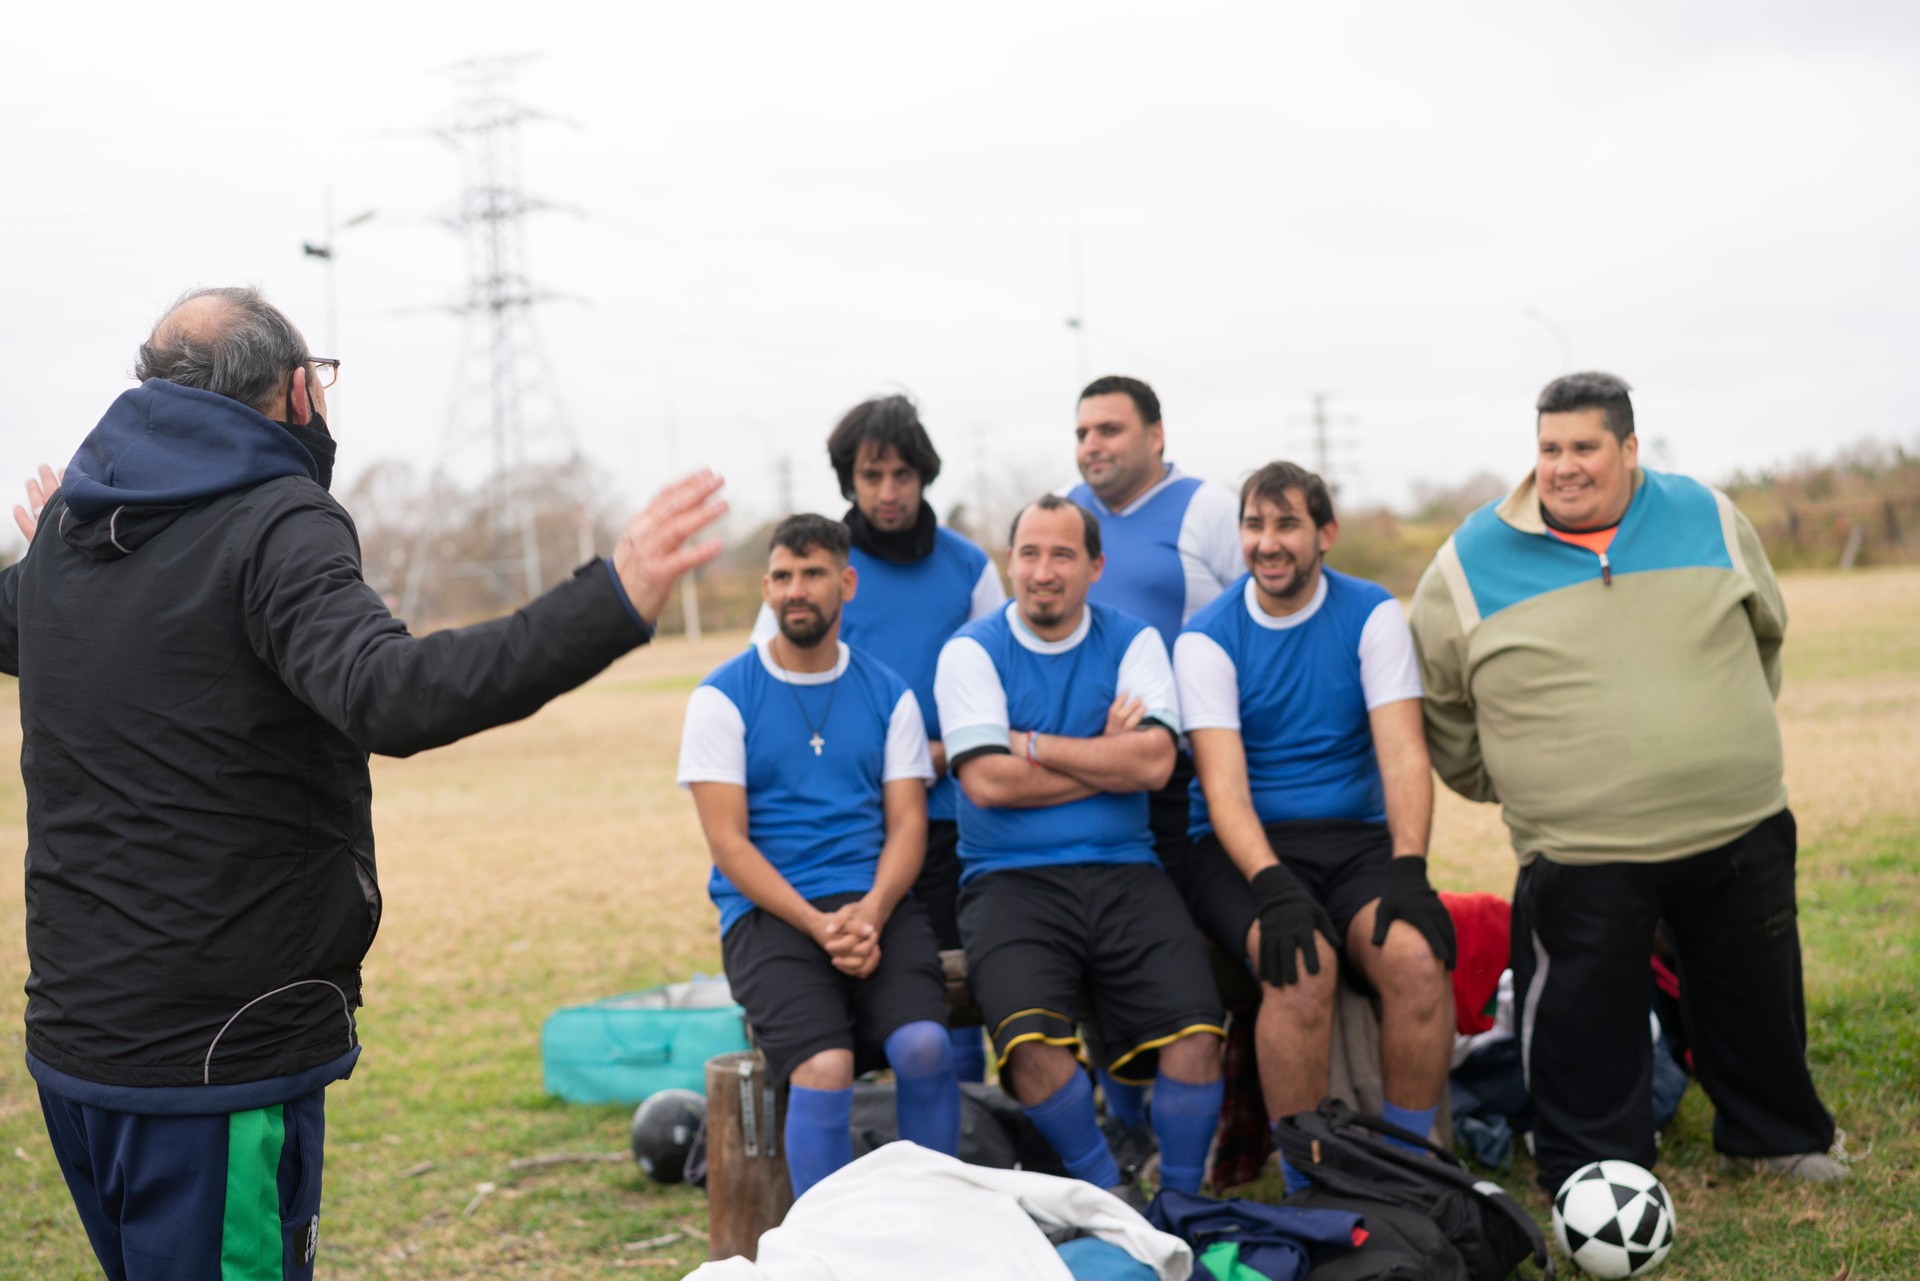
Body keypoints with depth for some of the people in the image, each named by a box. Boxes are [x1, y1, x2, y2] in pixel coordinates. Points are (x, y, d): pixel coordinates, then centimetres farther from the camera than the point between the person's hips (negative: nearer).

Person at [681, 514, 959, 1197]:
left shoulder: (888, 694, 14)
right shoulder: (723, 697, 4)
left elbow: (907, 823, 7)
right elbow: (728, 841, -3)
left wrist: (870, 913, -13)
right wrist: (818, 924, -15)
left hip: (875, 904, 2)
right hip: (769, 911, -2)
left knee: (924, 1044, -26)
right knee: (825, 1067, -28)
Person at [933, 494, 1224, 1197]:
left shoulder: (1133, 642, 10)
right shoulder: (973, 651, 4)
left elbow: (1153, 762, -6)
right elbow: (987, 781, -10)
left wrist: (1031, 745, -6)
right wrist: (1106, 758, -4)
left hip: (1123, 871, 2)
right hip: (1010, 876, -2)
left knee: (1196, 1030, -21)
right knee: (1030, 1039, -28)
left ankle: (1181, 1201, 1)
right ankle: (1107, 1192, -5)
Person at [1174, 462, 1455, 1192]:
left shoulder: (1373, 616, 4)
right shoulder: (1208, 638, -1)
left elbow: (1403, 756, -5)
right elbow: (1223, 783, -12)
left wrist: (1408, 871, -21)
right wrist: (1273, 886, -28)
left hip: (1355, 836, 2)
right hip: (1243, 847, -2)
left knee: (1416, 957, -28)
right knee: (1302, 965, -32)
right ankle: (1305, 1184, -19)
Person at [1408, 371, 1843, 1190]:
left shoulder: (1709, 519, 4)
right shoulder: (1471, 563, -3)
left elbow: (1765, 633, 19)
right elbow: (1438, 700, 8)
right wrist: (1504, 783, 10)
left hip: (1739, 831, 3)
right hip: (1578, 856, -2)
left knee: (1759, 1001, 16)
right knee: (1585, 1031, 1)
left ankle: (1775, 1136, 37)